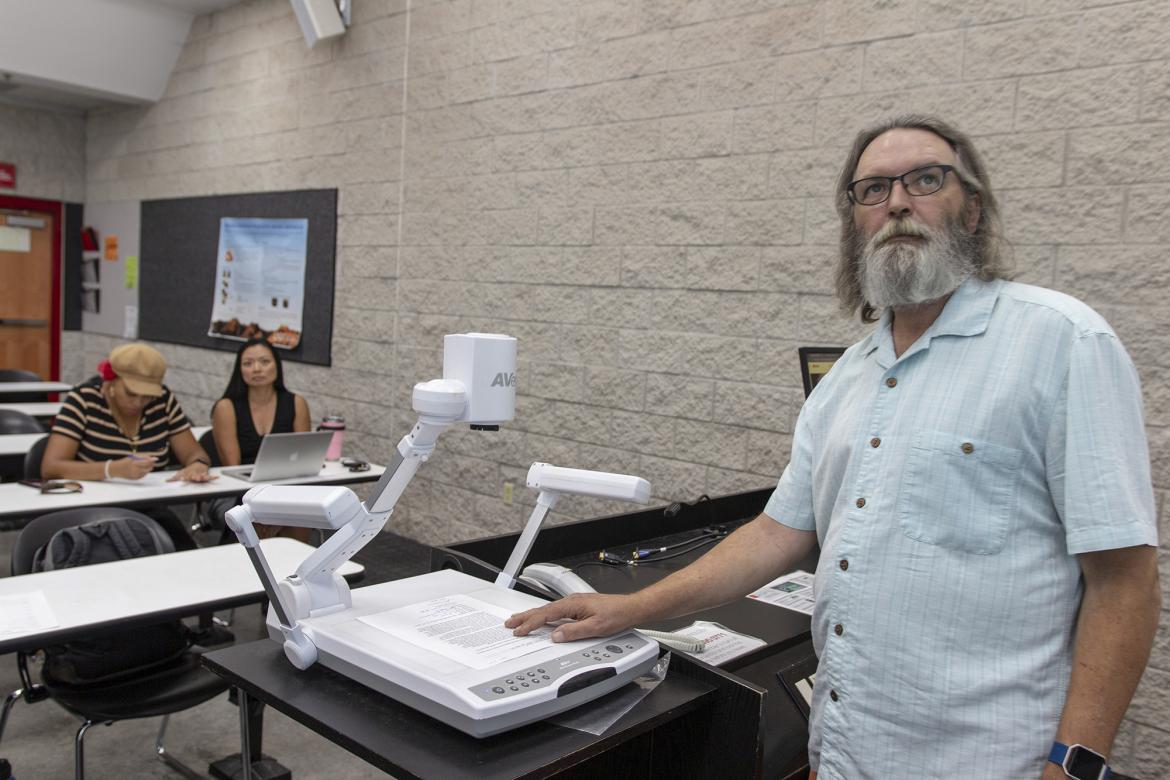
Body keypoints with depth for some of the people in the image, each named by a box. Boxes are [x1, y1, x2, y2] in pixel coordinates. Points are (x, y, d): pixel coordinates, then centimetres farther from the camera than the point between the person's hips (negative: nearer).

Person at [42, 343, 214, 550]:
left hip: (148, 508, 3)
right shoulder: (83, 399, -10)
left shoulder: (163, 399, -1)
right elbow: (50, 468, -19)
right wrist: (113, 470, -35)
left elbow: (195, 454, 4)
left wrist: (197, 466, -21)